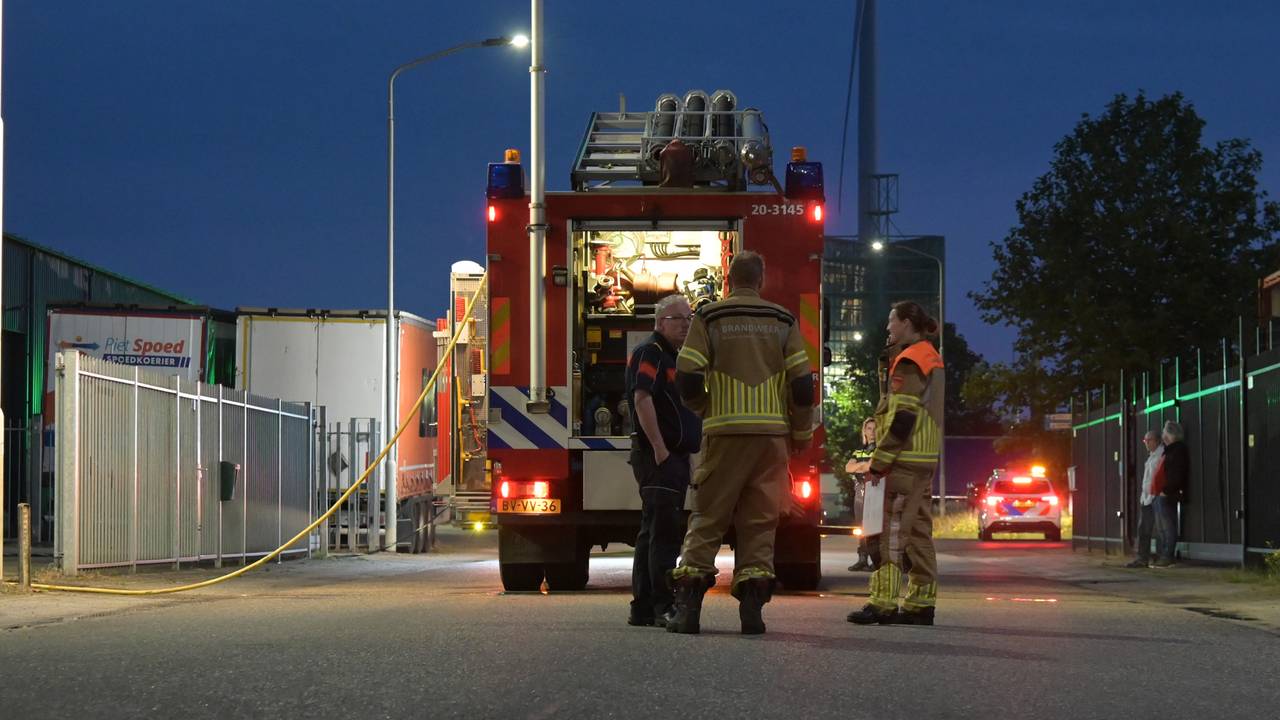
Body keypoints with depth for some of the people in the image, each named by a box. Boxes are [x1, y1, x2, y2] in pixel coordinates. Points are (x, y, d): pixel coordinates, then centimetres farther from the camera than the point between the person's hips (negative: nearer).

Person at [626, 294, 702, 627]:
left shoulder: (676, 357, 22)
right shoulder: (650, 352, -9)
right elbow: (642, 399, -20)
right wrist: (659, 449, -24)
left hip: (675, 457, 10)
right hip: (658, 456, -10)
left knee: (653, 532, 11)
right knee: (664, 531, -14)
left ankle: (643, 609, 14)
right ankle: (665, 608, -18)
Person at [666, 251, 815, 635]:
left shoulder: (708, 318, 2)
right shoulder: (782, 322, 7)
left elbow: (687, 379, -4)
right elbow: (802, 383, 3)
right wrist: (801, 432, 16)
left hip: (724, 431, -1)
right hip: (772, 432, 1)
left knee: (707, 517, 3)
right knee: (760, 520, 6)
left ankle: (688, 602, -4)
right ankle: (752, 601, -1)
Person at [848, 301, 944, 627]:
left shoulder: (909, 362, -11)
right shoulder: (931, 359, 20)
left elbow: (902, 417, -18)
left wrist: (880, 462, -16)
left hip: (905, 461, -10)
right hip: (926, 461, 10)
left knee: (892, 530, -11)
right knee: (919, 530, 10)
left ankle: (883, 602, -13)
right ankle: (921, 603, 11)